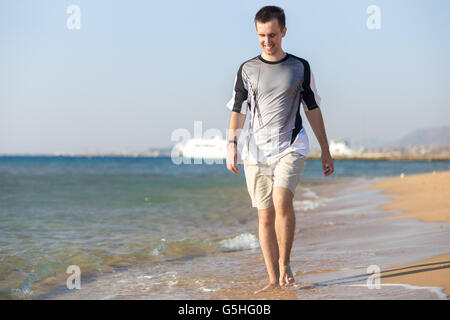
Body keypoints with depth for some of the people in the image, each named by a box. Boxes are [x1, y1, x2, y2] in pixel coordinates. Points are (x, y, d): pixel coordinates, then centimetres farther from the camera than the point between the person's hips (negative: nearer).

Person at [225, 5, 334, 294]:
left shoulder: (300, 67, 7)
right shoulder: (248, 69, 7)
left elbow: (313, 109, 11)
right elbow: (238, 110, 5)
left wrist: (325, 150, 11)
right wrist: (232, 145, -11)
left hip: (291, 146, -1)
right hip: (256, 150, 2)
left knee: (282, 200, -24)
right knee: (265, 216, 0)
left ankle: (285, 263, -6)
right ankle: (274, 280, 7)